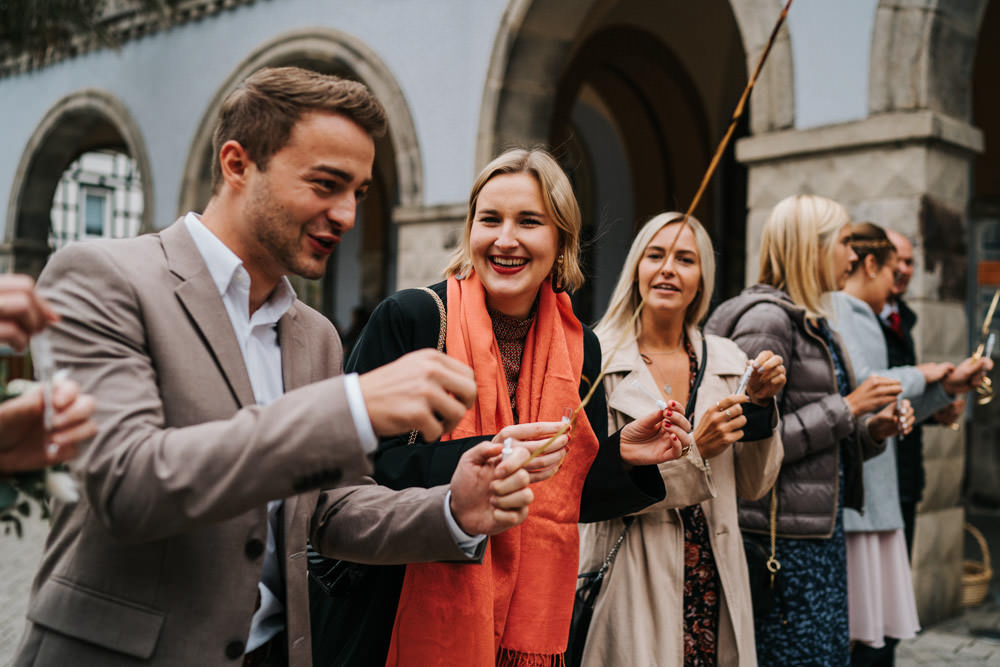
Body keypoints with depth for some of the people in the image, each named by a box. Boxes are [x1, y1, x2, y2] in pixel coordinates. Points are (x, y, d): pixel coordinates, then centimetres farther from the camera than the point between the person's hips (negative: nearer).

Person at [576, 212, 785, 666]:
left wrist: (760, 406, -4)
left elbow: (754, 486, 9)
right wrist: (692, 450, -19)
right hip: (632, 587, -4)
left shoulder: (726, 360, 6)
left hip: (714, 585, 4)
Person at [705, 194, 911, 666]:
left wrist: (871, 430, 3)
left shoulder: (811, 323, 16)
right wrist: (846, 408, -16)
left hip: (822, 529, 10)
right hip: (783, 534, -10)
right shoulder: (766, 318, -15)